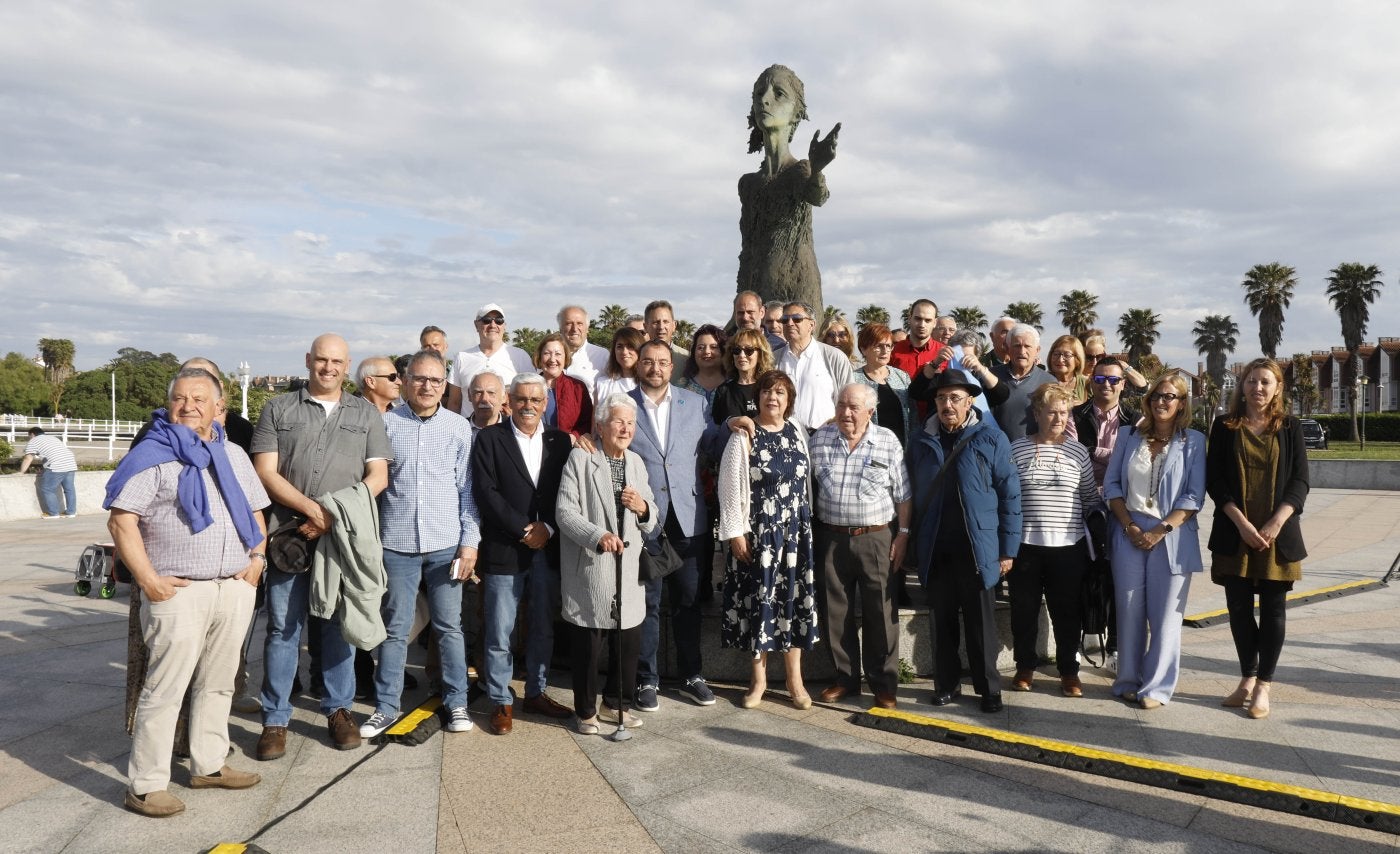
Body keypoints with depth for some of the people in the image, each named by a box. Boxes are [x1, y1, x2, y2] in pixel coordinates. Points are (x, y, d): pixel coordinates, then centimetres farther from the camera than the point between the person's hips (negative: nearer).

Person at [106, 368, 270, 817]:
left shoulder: (233, 455, 14)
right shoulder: (151, 455, -5)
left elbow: (255, 512, 21)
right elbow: (121, 521, -9)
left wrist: (258, 558, 7)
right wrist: (148, 579, -15)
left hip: (235, 588, 6)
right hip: (179, 591, -6)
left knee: (217, 683, 14)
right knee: (165, 689, -3)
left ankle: (208, 765, 27)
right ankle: (145, 786, 8)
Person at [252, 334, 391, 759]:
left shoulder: (366, 413, 11)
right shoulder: (278, 409, 8)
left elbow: (378, 476, 5)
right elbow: (265, 471, 0)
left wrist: (338, 515, -9)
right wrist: (313, 509, -11)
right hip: (290, 533, -1)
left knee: (340, 624, 8)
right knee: (283, 626, 3)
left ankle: (339, 709, 21)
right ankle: (275, 719, 14)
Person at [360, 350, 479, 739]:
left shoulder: (459, 427, 2)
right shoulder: (386, 423, 1)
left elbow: (467, 489, 4)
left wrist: (470, 542, -2)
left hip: (446, 545, 0)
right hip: (397, 544, 0)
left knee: (449, 626, 8)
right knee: (395, 629, 8)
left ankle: (456, 703, 20)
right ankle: (386, 706, 21)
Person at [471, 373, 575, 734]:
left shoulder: (560, 441, 9)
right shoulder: (489, 438, -1)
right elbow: (485, 492, -9)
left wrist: (548, 528, -9)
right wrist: (524, 529, -13)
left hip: (548, 549, 4)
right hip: (504, 551, -3)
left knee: (544, 628, 13)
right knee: (499, 633, 2)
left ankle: (536, 692, 29)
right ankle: (501, 701, 16)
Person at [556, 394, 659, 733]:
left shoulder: (636, 463, 13)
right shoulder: (580, 458, -5)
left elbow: (651, 522, 17)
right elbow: (565, 511, -13)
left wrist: (644, 508, -6)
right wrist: (598, 536, -27)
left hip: (628, 569, 5)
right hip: (590, 569, -5)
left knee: (630, 642, 11)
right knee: (588, 646, 4)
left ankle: (618, 702, 32)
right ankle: (585, 710, 23)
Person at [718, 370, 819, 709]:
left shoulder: (797, 431, 7)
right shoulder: (743, 437, -8)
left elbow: (806, 480, 13)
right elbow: (730, 487, -9)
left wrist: (808, 523, 11)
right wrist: (735, 532, -12)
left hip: (796, 531, 4)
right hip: (757, 532, -4)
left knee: (794, 599, 8)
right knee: (759, 599, 5)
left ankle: (795, 678, 21)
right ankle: (759, 677, 21)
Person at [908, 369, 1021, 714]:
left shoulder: (991, 439, -3)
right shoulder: (921, 441, 5)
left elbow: (1010, 495, -2)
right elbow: (913, 496, 9)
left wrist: (1008, 549, -4)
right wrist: (914, 546, 6)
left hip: (978, 549, -2)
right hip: (935, 550, 3)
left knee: (980, 623, 7)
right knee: (941, 621, 11)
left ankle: (989, 689, 20)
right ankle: (946, 684, 24)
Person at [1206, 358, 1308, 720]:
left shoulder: (1290, 428, 5)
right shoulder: (1225, 427, 4)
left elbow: (1300, 481, 0)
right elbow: (1215, 479, -1)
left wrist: (1276, 522, -14)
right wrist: (1241, 523, -12)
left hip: (1278, 535, 0)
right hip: (1235, 533, 0)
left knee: (1272, 609, 3)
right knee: (1239, 607, 5)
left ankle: (1263, 686, 12)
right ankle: (1247, 679, 20)